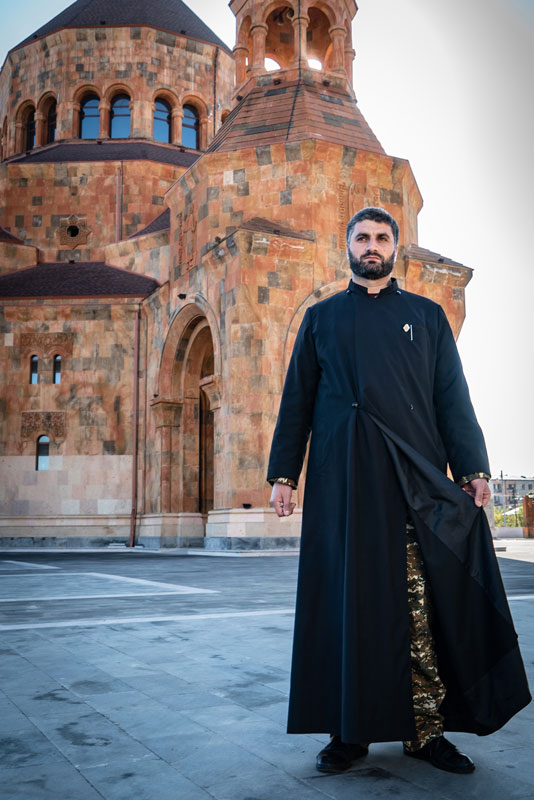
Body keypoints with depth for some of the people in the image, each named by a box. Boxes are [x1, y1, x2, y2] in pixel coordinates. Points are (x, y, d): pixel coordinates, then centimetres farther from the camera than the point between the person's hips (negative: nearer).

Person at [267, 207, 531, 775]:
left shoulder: (426, 316, 15)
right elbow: (297, 400, 11)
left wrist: (472, 468, -3)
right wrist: (284, 473, 3)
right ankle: (349, 732, 13)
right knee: (348, 601, 2)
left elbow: (452, 398, 8)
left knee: (423, 609, -1)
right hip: (342, 483, 0)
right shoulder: (321, 318, 15)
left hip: (416, 479, 0)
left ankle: (426, 731, 11)